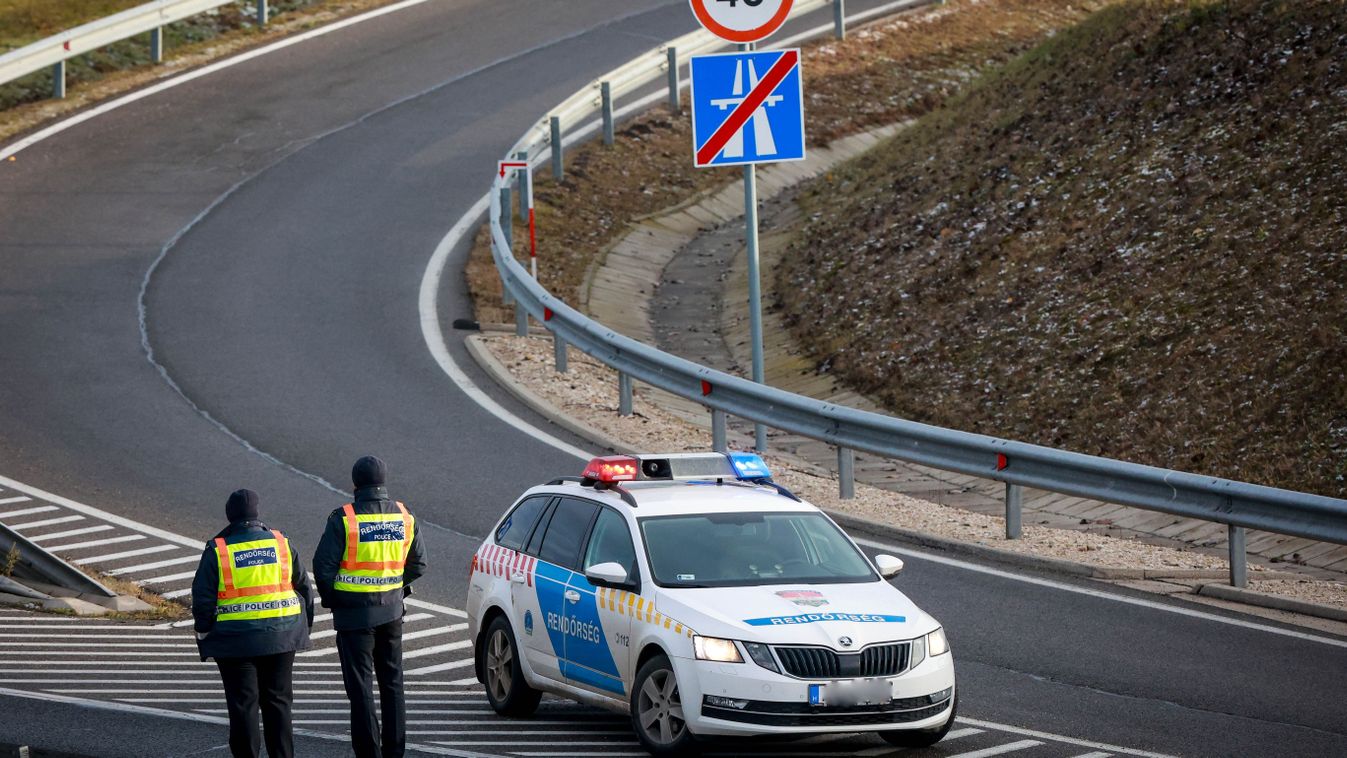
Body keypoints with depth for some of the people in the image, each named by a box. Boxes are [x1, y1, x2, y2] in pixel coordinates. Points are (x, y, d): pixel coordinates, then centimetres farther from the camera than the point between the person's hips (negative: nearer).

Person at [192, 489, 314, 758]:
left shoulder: (217, 551, -7)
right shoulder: (282, 544, 2)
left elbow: (202, 600, -7)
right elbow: (304, 588, 8)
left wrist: (204, 634, 7)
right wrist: (304, 625, 18)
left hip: (236, 642, -3)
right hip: (280, 636, 3)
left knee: (243, 705, 3)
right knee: (278, 700, 12)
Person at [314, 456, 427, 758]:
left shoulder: (343, 519, -14)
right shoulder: (404, 517, 1)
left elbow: (323, 566, -15)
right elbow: (418, 563, 8)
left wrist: (330, 597, 2)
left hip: (354, 612, -4)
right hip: (392, 610, 4)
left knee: (360, 686, 1)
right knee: (392, 682, 15)